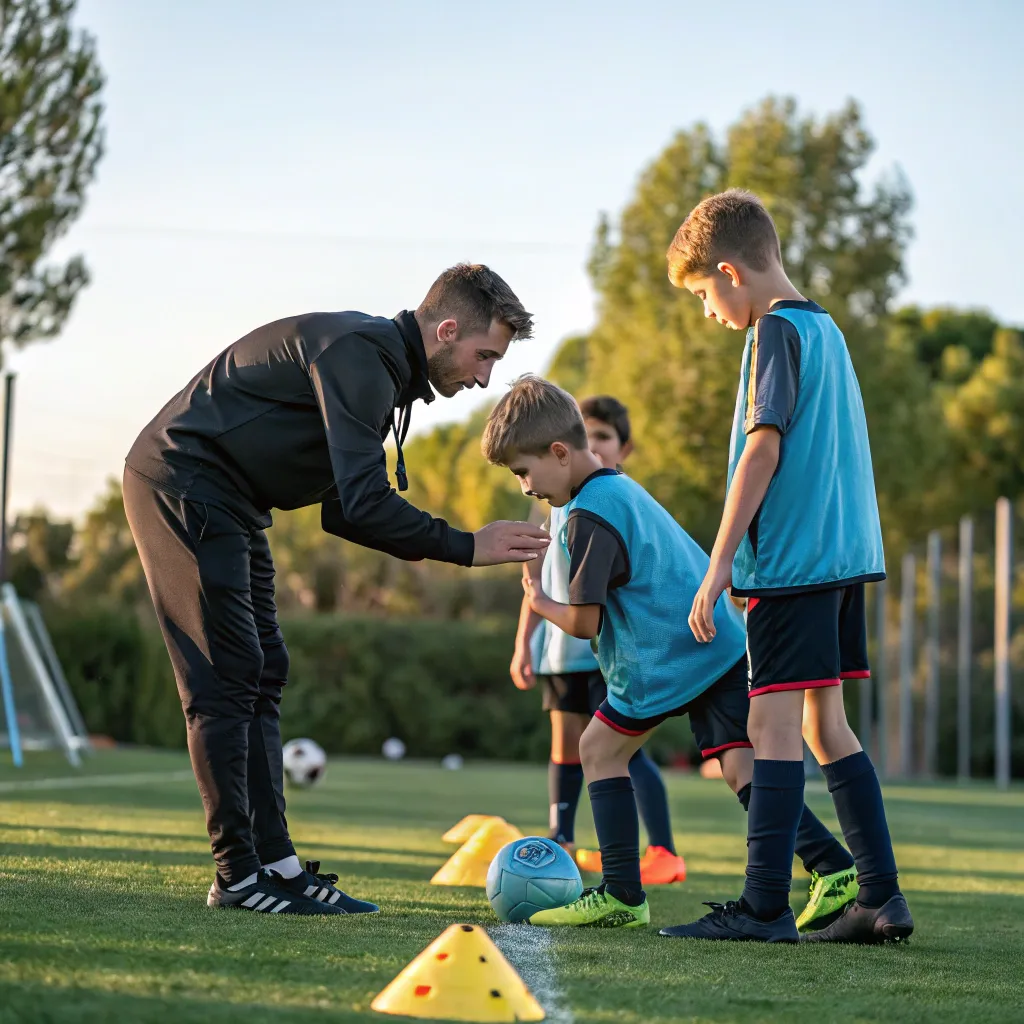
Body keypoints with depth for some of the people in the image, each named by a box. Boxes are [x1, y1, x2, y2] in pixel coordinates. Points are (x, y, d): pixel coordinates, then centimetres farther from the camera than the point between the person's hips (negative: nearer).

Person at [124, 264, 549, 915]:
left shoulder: (381, 364, 12)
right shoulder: (358, 354, -20)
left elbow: (344, 512, 14)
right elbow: (364, 505, -27)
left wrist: (455, 544, 4)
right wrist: (467, 548, -18)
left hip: (226, 507, 11)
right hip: (181, 486, -11)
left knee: (262, 677, 8)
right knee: (228, 678, -10)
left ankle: (276, 862, 9)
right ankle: (239, 876, -7)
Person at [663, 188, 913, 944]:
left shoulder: (777, 330, -9)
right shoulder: (827, 329, 17)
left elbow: (763, 448, -16)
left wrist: (719, 568, -16)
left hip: (791, 560, -9)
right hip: (845, 553, 9)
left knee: (776, 721, -7)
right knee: (825, 723, 12)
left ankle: (765, 904, -7)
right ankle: (882, 897, 12)